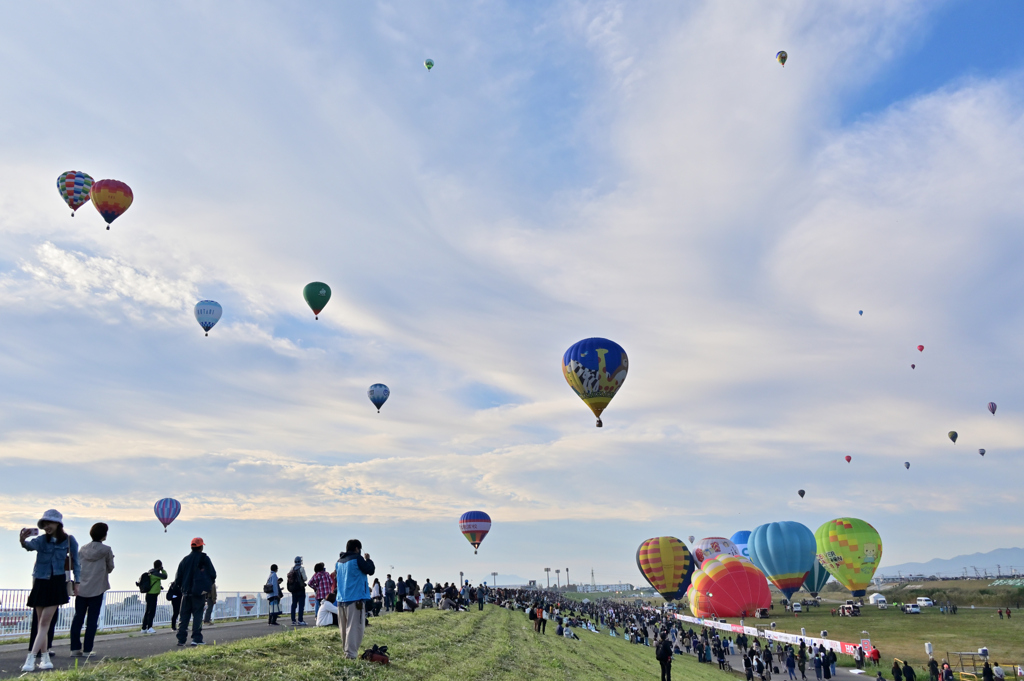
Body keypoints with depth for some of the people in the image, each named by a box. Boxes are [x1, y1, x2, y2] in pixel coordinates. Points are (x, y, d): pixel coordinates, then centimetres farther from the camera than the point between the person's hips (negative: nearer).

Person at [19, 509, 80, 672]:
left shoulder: (69, 540, -4)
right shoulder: (41, 540, -5)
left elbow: (75, 561, 5)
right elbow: (31, 545, -30)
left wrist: (76, 581, 5)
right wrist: (23, 541, -53)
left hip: (57, 584, -2)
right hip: (41, 584, 2)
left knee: (45, 622, -7)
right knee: (41, 623, 9)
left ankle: (30, 659, -6)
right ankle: (45, 657, 19)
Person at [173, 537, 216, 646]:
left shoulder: (185, 560, 10)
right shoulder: (204, 558, -3)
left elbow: (177, 578, 9)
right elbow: (213, 574, -3)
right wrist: (209, 584, 16)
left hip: (186, 592, 4)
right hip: (199, 592, -4)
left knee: (184, 616, 10)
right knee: (197, 615, -1)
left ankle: (181, 639, 6)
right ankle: (196, 639, -5)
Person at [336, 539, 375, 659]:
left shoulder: (339, 561, 12)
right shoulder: (357, 559, -9)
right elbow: (370, 571, -7)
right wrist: (368, 559, 9)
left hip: (341, 599, 8)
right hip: (355, 598, -8)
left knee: (344, 627, 16)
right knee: (354, 627, -7)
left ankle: (345, 650, 25)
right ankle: (351, 653, -11)